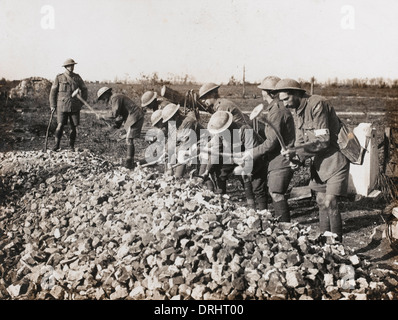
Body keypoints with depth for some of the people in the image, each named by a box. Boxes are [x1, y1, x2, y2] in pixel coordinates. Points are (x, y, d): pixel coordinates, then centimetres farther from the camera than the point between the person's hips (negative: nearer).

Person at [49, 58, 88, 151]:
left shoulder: (77, 77, 5)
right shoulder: (59, 78, 1)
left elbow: (84, 89, 16)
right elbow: (53, 91, 6)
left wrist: (82, 102, 11)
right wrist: (52, 105, 3)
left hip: (74, 107, 2)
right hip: (62, 106, -2)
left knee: (74, 127, 3)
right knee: (60, 125, -11)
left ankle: (72, 146, 17)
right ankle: (57, 145, 3)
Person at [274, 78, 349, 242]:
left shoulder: (317, 104, -21)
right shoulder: (296, 110, 6)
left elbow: (323, 141, -25)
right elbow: (301, 139, 11)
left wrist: (296, 152, -27)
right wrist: (293, 155, -9)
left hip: (335, 158, -9)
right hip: (319, 161, 9)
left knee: (330, 203, -12)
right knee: (321, 201, 11)